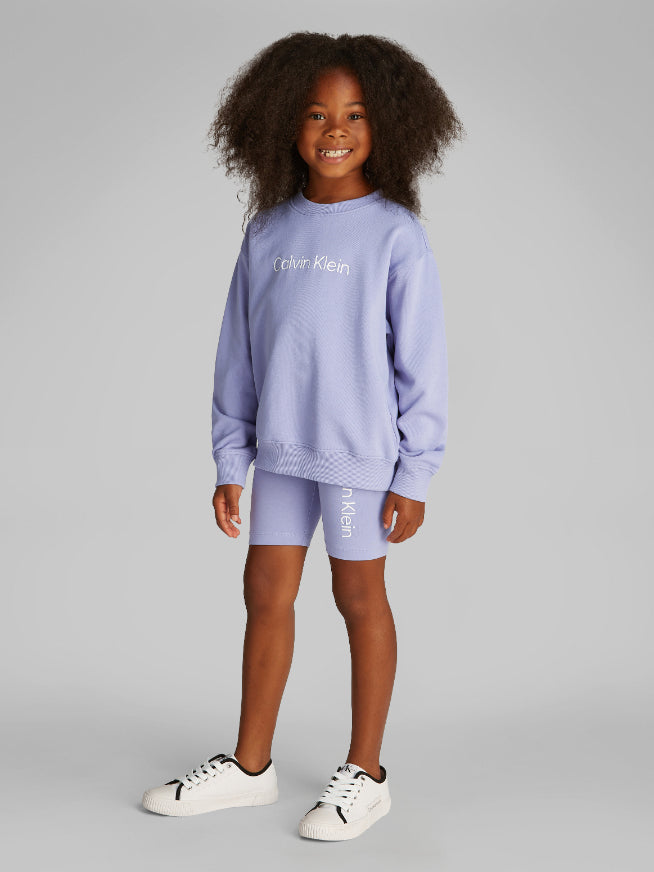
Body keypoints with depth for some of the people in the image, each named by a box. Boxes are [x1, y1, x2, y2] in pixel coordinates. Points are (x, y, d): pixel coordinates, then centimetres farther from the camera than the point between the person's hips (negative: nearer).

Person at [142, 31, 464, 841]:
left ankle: (364, 774, 22)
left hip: (361, 451, -4)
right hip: (281, 448, 5)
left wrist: (414, 475, -8)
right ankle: (250, 765, 27)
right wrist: (229, 461, 8)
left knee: (359, 596, 7)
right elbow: (238, 352, 9)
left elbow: (422, 363, -6)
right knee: (266, 591, 11)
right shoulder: (268, 233, 6)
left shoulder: (396, 235, -7)